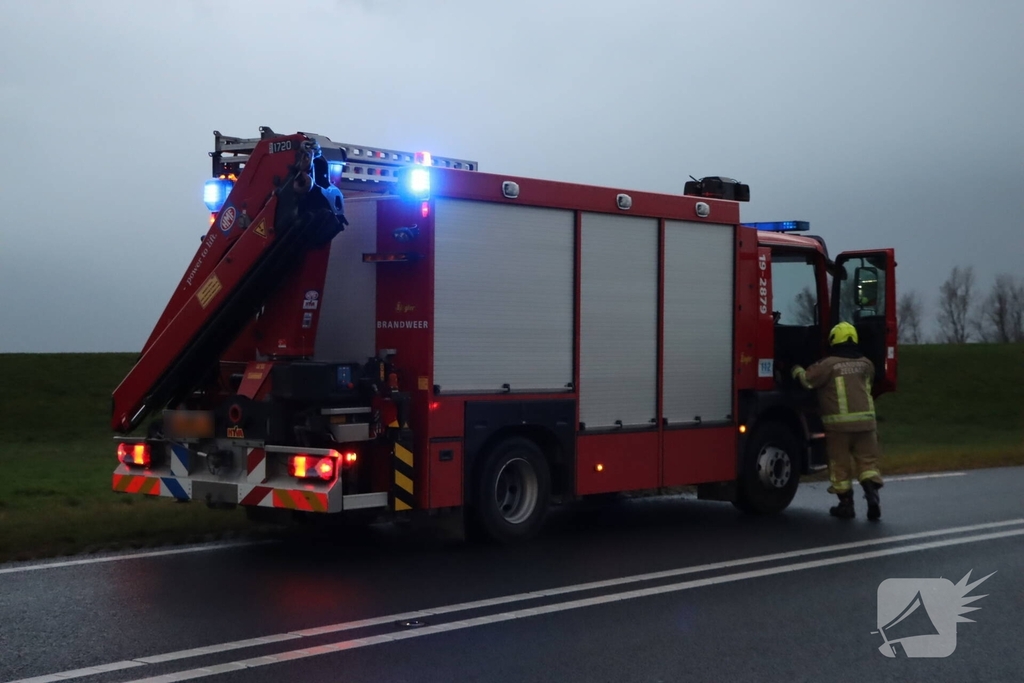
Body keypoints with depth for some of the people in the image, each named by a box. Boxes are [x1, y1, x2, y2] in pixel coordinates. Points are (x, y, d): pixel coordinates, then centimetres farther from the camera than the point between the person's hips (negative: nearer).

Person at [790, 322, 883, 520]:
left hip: (838, 422, -3)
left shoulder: (829, 364, -6)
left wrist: (796, 370, 17)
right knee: (867, 460, 10)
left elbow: (806, 379, -4)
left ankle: (846, 504, 10)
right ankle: (872, 493, -10)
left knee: (840, 464, 7)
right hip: (865, 420, 3)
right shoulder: (866, 364, 11)